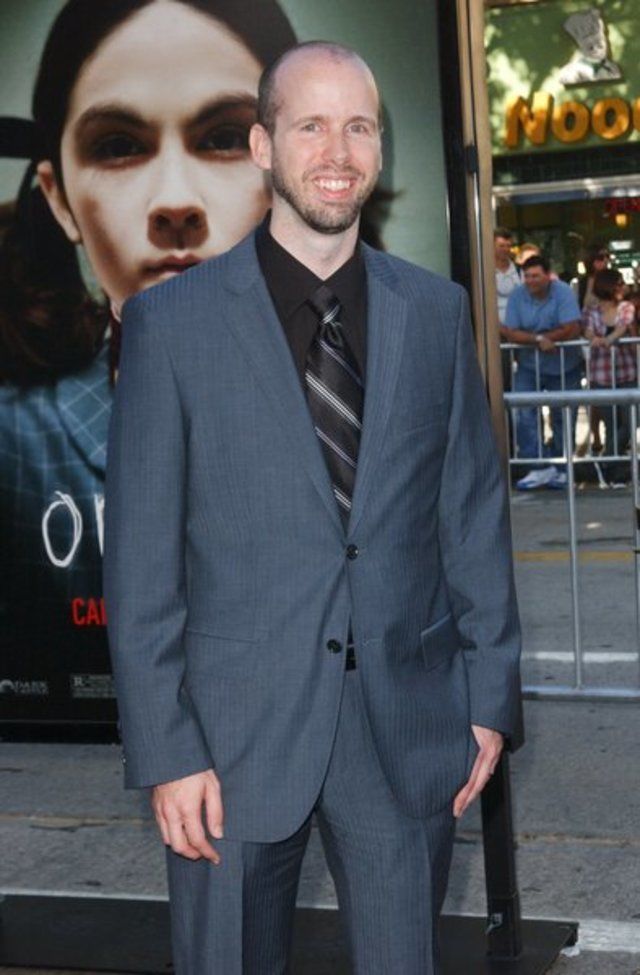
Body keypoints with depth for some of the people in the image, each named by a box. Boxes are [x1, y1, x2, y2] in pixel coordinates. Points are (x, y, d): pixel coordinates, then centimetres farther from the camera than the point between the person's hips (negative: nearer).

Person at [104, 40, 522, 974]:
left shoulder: (437, 310, 4)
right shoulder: (171, 322, -5)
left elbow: (475, 511, 7)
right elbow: (141, 556, -5)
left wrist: (490, 696, 5)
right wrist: (165, 750, -8)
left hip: (409, 728, 2)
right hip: (238, 731, -2)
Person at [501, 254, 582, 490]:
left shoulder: (563, 292, -14)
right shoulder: (517, 296, -7)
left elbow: (572, 329, -22)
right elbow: (511, 334, -12)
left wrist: (527, 337, -17)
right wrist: (538, 340, -28)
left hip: (564, 367, -1)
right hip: (530, 367, 1)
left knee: (562, 418, 6)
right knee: (524, 415, -13)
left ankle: (559, 467, 21)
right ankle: (541, 467, -9)